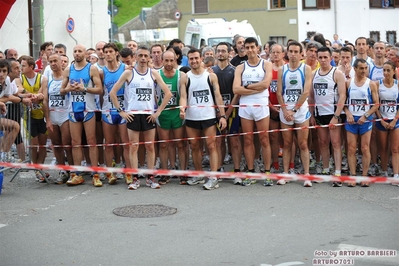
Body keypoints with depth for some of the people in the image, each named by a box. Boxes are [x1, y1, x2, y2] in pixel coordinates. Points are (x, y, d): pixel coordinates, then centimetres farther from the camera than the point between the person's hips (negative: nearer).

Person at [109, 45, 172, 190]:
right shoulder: (128, 73, 1)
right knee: (133, 147, -1)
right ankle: (134, 179, 3)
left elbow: (168, 93, 3)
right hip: (133, 115, -1)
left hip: (149, 115, 2)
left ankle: (150, 178, 10)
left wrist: (158, 111, -3)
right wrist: (121, 111, -4)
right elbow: (112, 93, 1)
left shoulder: (153, 73, 5)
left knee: (150, 147, 4)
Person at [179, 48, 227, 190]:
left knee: (211, 146, -5)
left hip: (209, 117, -2)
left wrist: (222, 115, -5)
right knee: (194, 147, 11)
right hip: (191, 118, 2)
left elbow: (217, 96, 2)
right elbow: (183, 96, -2)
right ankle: (199, 175, 24)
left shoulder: (211, 76, 3)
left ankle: (213, 178, -4)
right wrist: (182, 108, -23)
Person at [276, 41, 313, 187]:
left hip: (301, 110, -2)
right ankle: (285, 174, 11)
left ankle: (306, 174, 1)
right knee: (287, 144, 7)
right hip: (285, 111, 2)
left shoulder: (306, 69, -1)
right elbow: (279, 93, 5)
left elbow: (306, 92, -9)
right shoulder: (282, 70, 7)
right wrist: (285, 110, -7)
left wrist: (294, 109, -11)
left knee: (303, 144, -1)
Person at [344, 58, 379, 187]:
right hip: (351, 119, 1)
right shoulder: (348, 83, 4)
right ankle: (353, 176, 5)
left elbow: (376, 104, -1)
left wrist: (365, 116, -11)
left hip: (365, 120, -1)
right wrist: (348, 113, -10)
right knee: (351, 149, 0)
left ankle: (364, 176, 7)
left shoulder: (371, 84, 0)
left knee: (365, 149, 0)